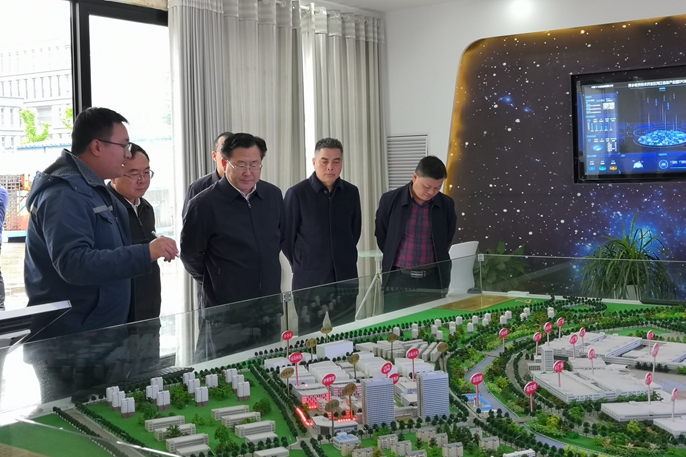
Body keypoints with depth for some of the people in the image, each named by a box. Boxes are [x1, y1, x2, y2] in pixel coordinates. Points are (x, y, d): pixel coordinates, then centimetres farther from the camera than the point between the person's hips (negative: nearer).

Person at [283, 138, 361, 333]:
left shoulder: (351, 192, 3)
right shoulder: (296, 194, -10)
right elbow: (286, 237, -2)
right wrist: (302, 265, 5)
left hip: (346, 280, 4)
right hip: (309, 282, -4)